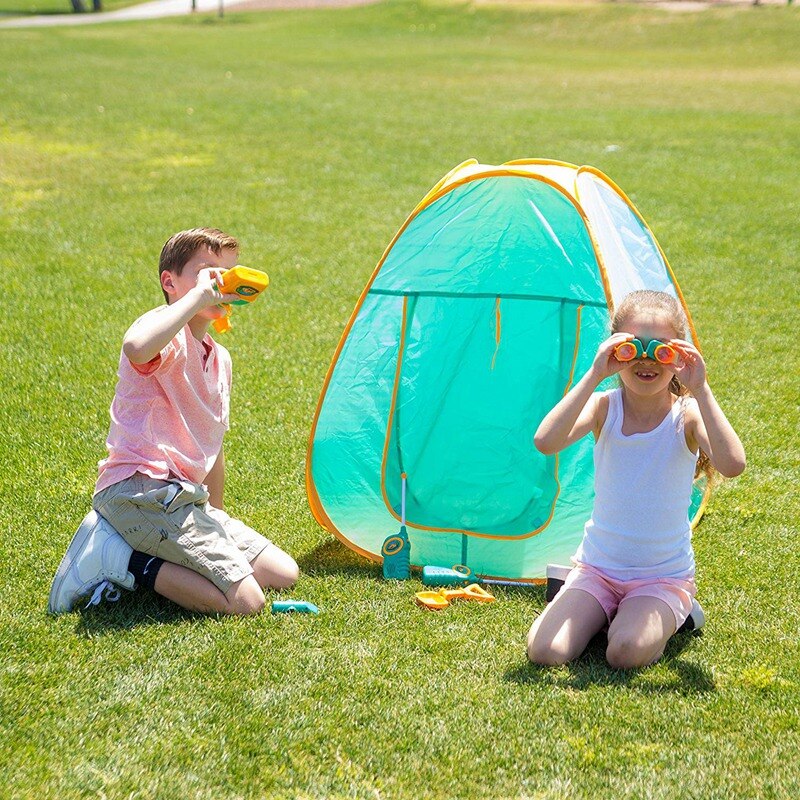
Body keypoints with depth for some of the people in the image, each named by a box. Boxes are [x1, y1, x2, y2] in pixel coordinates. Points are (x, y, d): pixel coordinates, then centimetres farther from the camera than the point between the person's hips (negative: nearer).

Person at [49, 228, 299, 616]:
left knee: (284, 575, 6)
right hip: (139, 491, -10)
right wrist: (197, 296, -27)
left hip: (182, 496, 10)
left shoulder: (219, 358, 20)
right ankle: (121, 559, -6)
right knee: (246, 601, -18)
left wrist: (216, 515, 28)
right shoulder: (167, 332, -10)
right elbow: (136, 348, -38)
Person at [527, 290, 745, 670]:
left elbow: (732, 464, -32)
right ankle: (602, 611, 14)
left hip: (664, 576, -2)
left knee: (627, 652, -27)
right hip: (597, 566, 2)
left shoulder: (686, 414, -12)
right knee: (545, 650, -16)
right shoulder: (605, 407, -9)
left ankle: (668, 618, 7)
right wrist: (594, 375, -31)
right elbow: (545, 442, -28)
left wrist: (700, 390, -33)